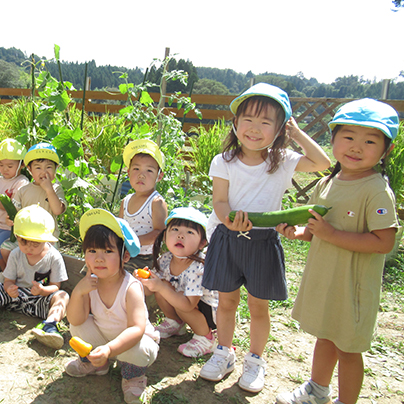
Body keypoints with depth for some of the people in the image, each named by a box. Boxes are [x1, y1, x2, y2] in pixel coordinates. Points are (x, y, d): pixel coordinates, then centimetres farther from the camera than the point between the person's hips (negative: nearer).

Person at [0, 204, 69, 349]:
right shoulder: (15, 255, 0)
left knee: (62, 296, -31)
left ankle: (49, 324, -55)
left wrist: (42, 290, -31)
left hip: (40, 299, -3)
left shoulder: (54, 257, -10)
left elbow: (55, 286, -8)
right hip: (16, 295, 3)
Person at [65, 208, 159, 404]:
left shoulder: (131, 288, -31)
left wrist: (109, 349, -53)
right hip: (103, 338, 5)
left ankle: (133, 377, 4)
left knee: (135, 350, -35)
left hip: (132, 341, -5)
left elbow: (137, 329, -38)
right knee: (78, 324, -11)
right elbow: (75, 320, -17)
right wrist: (77, 292, -34)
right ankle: (94, 363, 17)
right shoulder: (90, 283, -15)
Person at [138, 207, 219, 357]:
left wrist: (162, 287, -42)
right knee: (162, 286, -14)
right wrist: (144, 281, -26)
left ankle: (206, 337, -8)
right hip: (186, 305, 6)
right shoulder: (165, 260, -13)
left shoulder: (198, 268, -33)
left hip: (212, 313, -6)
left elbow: (187, 305, -37)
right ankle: (175, 323, 12)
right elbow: (151, 290, -4)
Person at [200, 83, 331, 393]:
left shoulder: (282, 163, -2)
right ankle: (224, 353, 35)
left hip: (264, 242, 0)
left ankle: (255, 360, 32)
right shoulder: (224, 162, -4)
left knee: (258, 306, 10)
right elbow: (220, 201, -8)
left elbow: (323, 163, -6)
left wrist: (297, 133, -5)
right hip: (228, 238, 1)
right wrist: (229, 219, -30)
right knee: (226, 300, 13)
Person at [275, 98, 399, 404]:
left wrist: (331, 234, -27)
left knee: (348, 348, 11)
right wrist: (299, 232, -6)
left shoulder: (378, 192, -20)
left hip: (353, 284, -7)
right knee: (325, 336, 26)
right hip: (323, 278, 7)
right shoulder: (326, 184, 2)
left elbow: (384, 242, -26)